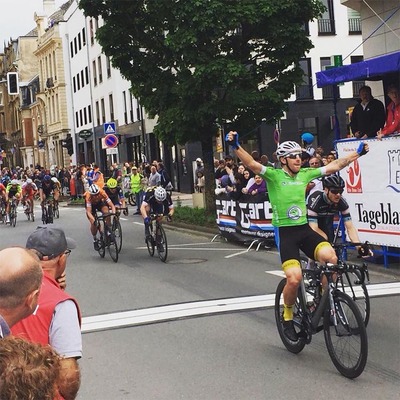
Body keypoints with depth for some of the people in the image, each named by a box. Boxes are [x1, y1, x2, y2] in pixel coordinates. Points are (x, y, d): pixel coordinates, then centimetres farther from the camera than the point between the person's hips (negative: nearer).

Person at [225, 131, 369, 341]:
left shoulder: (305, 174, 8)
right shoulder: (274, 175, -6)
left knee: (330, 257, -24)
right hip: (284, 232, -4)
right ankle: (287, 316, 7)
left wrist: (358, 152, 15)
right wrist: (236, 146, -38)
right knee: (294, 277, -21)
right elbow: (252, 164, -22)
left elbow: (334, 166, 13)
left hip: (305, 229, 4)